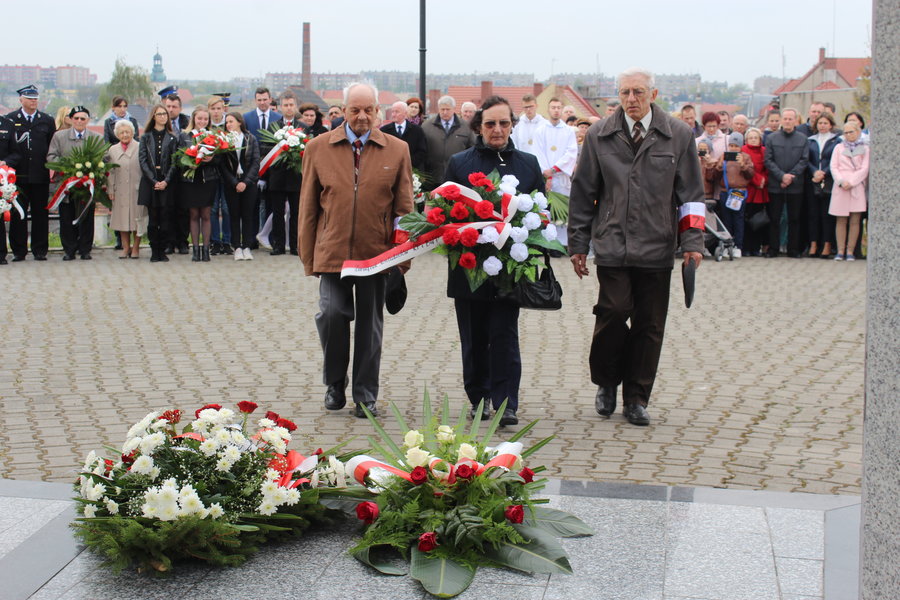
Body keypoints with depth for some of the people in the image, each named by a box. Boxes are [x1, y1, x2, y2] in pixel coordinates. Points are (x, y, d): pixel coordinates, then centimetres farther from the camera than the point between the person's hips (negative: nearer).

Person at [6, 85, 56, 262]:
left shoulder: (47, 120, 9)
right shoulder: (10, 119, 5)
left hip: (40, 175, 1)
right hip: (18, 174, -1)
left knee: (40, 213, 4)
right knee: (17, 214, 3)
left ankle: (40, 250, 10)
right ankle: (18, 251, 9)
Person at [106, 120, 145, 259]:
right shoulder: (112, 150, 12)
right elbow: (110, 172, 11)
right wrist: (110, 189, 4)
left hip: (137, 190, -3)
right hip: (120, 191, 3)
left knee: (137, 218, 0)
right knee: (122, 218, 5)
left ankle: (135, 247, 9)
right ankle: (126, 247, 13)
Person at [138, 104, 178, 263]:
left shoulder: (172, 138, 9)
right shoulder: (146, 137, 8)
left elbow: (174, 162, 2)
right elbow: (143, 160, 0)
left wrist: (166, 181, -11)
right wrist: (154, 181, -11)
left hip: (167, 183, 0)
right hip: (150, 182, 0)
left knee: (165, 220, -2)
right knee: (153, 219, 1)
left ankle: (162, 250, 5)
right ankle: (154, 251, 7)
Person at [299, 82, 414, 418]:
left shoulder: (397, 151, 4)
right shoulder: (318, 148, 5)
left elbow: (404, 208, 7)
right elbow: (308, 207, 8)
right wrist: (307, 255, 6)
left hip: (377, 252, 0)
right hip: (332, 251, 0)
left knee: (370, 324, 7)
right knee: (332, 312, -13)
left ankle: (366, 396, 19)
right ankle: (334, 382, 12)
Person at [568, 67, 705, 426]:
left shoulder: (679, 135, 5)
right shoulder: (599, 136, 5)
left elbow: (691, 193, 7)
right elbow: (583, 192, 10)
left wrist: (692, 242, -1)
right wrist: (578, 243, 8)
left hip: (657, 248, 1)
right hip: (612, 245, -1)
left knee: (649, 325, 4)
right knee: (614, 312, -10)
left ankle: (636, 398, 17)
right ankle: (606, 382, 15)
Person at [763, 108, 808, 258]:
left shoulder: (803, 139, 5)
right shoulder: (772, 138, 4)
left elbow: (804, 161, 0)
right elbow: (768, 161, -1)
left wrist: (791, 177, -11)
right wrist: (782, 176, -12)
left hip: (795, 186, 0)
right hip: (775, 185, 0)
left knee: (794, 219, 5)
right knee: (774, 218, 2)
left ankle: (793, 250, 12)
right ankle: (773, 249, 8)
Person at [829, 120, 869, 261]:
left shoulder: (865, 148, 8)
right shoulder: (839, 147, 13)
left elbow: (864, 169, 0)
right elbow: (833, 167, 5)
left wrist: (851, 182, -10)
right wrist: (841, 181, -10)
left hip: (857, 187, -1)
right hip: (840, 188, 1)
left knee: (855, 220, -4)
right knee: (841, 220, -1)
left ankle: (850, 251, -1)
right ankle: (840, 251, 1)